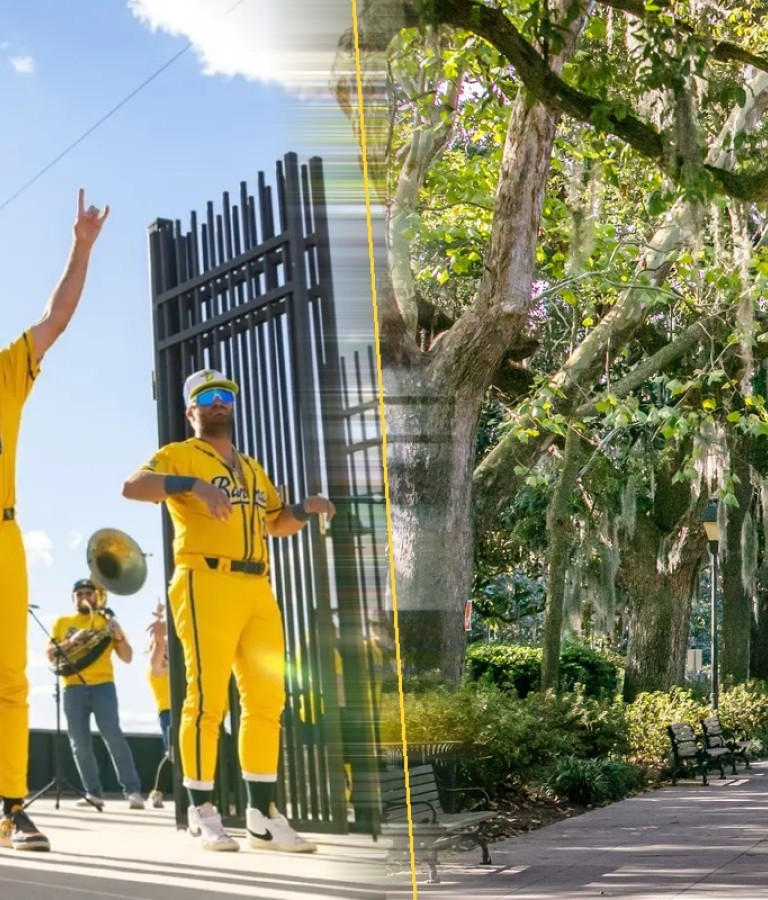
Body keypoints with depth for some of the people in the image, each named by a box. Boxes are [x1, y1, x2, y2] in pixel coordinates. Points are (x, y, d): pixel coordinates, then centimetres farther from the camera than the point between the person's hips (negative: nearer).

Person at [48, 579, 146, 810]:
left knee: (113, 736, -13)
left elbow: (127, 657, 10)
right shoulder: (62, 623, 16)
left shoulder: (106, 622, 14)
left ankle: (133, 791, -16)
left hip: (102, 685, -2)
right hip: (73, 687, 2)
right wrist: (71, 641, -10)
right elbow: (50, 654, 6)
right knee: (80, 743, -1)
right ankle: (93, 793, 4)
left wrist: (119, 636, -9)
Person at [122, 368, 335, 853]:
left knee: (267, 699, 6)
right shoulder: (180, 455, 4)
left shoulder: (253, 469, 25)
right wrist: (193, 484, -29)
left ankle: (263, 814, 13)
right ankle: (203, 813, -1)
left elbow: (278, 524, 31)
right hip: (207, 583, -7)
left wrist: (305, 509, 9)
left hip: (259, 589, 7)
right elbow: (133, 486, -15)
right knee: (208, 698, -9)